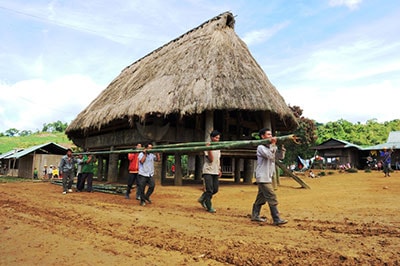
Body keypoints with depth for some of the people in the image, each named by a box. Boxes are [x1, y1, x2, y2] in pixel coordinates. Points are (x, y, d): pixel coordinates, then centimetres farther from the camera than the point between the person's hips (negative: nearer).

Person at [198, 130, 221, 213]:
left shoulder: (218, 148, 14)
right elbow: (211, 159, -18)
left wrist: (219, 170, 12)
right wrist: (209, 149, -28)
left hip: (215, 172, 7)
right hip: (208, 171, -7)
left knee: (215, 189, 8)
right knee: (209, 190, -6)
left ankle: (202, 199, 27)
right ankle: (209, 207, 7)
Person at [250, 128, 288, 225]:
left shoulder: (271, 147, 15)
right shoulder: (261, 147, -11)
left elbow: (281, 156, 12)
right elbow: (270, 156, -26)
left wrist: (282, 147, -1)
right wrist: (273, 144, -20)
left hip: (268, 177, 9)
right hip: (263, 177, -9)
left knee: (261, 197, 14)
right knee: (272, 197, -10)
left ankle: (255, 216, 23)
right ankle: (277, 219, -6)